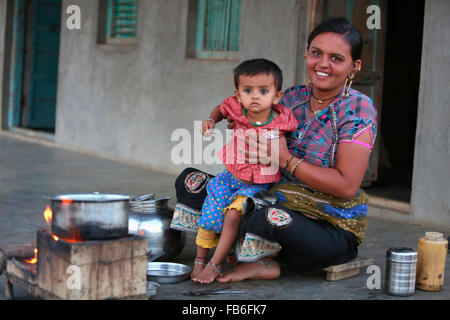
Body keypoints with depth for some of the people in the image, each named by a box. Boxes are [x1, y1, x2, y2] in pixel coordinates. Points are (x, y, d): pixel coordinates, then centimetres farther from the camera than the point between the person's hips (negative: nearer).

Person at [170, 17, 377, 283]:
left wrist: (286, 160, -20)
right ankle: (261, 261, -8)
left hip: (333, 229, -7)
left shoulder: (359, 110, -11)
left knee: (270, 219, -41)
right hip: (279, 206, 7)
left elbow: (347, 186, -18)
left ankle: (261, 260, -3)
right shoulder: (293, 98, 6)